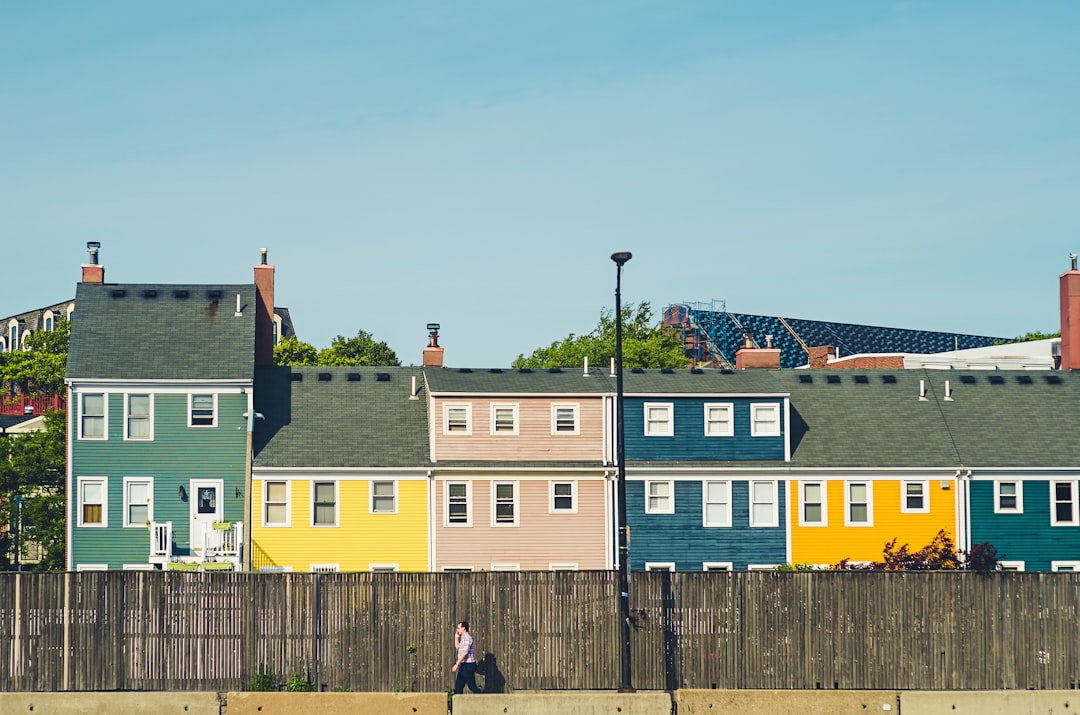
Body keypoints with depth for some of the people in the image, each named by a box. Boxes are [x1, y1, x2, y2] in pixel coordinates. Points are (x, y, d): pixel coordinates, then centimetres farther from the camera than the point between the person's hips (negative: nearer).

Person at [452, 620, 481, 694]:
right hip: (463, 665, 10)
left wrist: (456, 664, -23)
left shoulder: (467, 638, -16)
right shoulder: (463, 638, 15)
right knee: (458, 685, 8)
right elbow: (457, 647, 29)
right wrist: (456, 637, 18)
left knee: (472, 686, -7)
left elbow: (464, 653, -22)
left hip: (468, 665, -10)